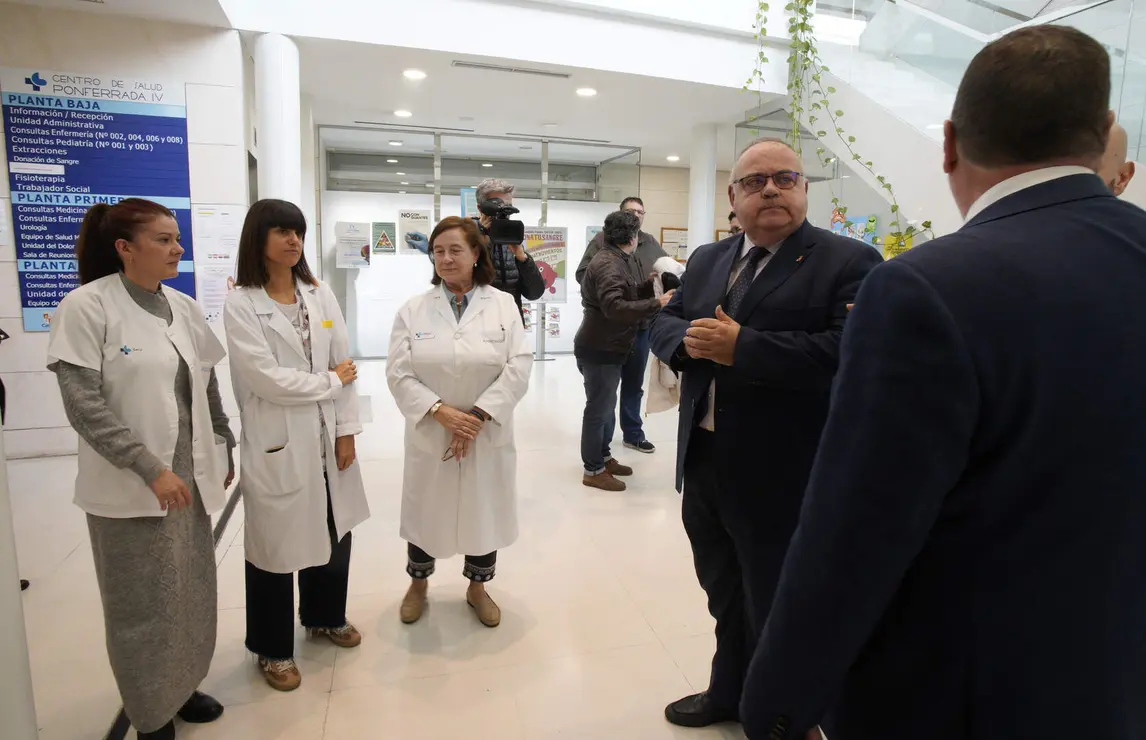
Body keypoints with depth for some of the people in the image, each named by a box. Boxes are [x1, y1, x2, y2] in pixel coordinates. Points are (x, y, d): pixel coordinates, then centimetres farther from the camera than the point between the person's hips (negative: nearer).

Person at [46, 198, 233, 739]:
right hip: (131, 487, -5)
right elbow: (84, 405, -15)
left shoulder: (185, 307, 6)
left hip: (190, 476, 5)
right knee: (145, 603, 7)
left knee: (192, 593, 14)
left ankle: (182, 686, 35)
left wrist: (223, 450, 14)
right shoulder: (86, 307, -11)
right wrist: (150, 469, -19)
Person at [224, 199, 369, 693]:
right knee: (276, 543, 10)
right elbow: (268, 379, -18)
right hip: (277, 443, -5)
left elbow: (345, 364, 3)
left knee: (335, 532, 17)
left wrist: (346, 432, -1)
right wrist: (331, 381, -9)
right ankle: (274, 649, 31)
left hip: (326, 438, 5)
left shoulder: (321, 295, 4)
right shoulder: (240, 305, -9)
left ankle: (324, 616, 43)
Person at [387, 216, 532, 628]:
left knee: (485, 513, 13)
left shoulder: (503, 305, -4)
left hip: (488, 435, 0)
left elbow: (519, 368, -10)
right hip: (429, 435, 0)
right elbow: (399, 374, -7)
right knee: (426, 512, 15)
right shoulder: (413, 310, -2)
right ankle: (418, 584, 42)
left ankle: (477, 589, 38)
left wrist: (477, 416, -18)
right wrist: (440, 410, -20)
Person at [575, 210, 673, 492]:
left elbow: (631, 294, 10)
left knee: (607, 405, 20)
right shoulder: (608, 264, -21)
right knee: (599, 408, -1)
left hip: (611, 346, 10)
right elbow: (615, 307, -35)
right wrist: (657, 304, -35)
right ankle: (593, 470, 10)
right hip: (599, 349, -10)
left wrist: (651, 284, -3)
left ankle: (603, 457, 34)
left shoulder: (623, 260, 13)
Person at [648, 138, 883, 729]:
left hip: (780, 476, -6)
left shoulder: (848, 262, -10)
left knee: (777, 614, 13)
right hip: (703, 463, 7)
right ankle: (729, 693, 49)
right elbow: (662, 323, 11)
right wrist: (688, 340, -12)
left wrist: (740, 346, -24)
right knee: (723, 597, 25)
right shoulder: (707, 260, 12)